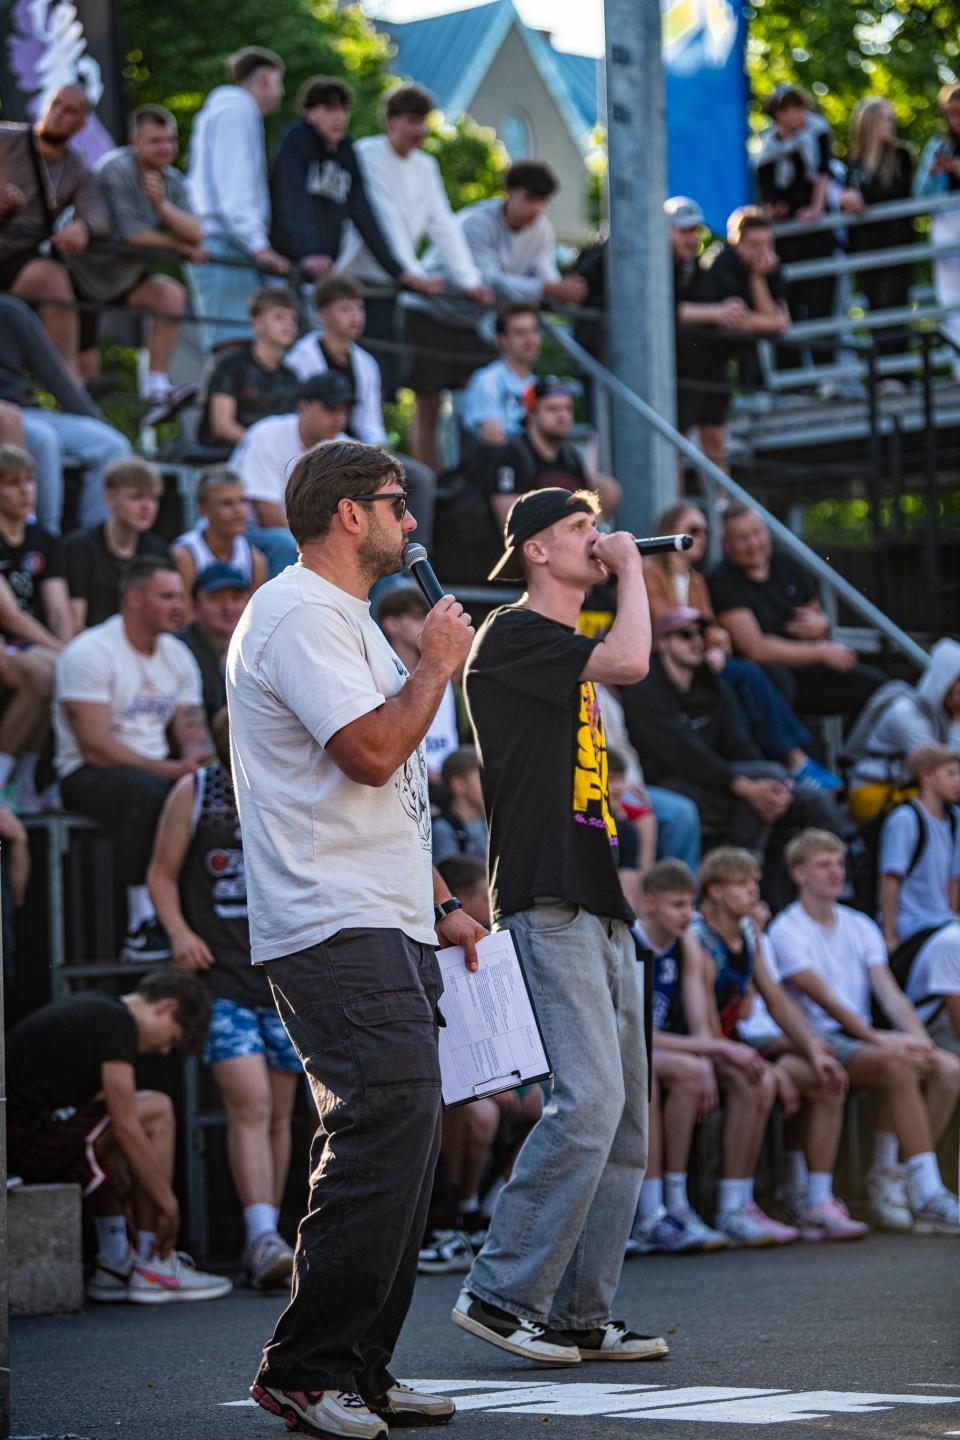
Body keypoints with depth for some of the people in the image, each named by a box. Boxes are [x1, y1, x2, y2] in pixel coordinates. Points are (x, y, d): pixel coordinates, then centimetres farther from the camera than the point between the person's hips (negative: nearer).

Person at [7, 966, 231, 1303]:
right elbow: (125, 1128, -12)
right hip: (26, 1138, -10)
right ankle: (155, 1270, 1)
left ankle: (115, 1264, 24)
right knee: (156, 1111, -3)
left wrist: (125, 1187, 23)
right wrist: (167, 1202, -4)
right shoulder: (117, 1021, -7)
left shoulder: (91, 1007, 22)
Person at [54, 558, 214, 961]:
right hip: (87, 776, -7)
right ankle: (142, 931, -35)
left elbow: (192, 732, 9)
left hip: (159, 771, 7)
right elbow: (95, 746, -19)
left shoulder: (178, 656, 12)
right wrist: (167, 769, -26)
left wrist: (197, 758, -17)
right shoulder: (90, 652, -12)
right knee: (151, 793, -38)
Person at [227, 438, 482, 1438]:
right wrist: (438, 664, -8)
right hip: (338, 935, -11)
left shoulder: (341, 621, 25)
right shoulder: (300, 615, -10)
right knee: (385, 1138, -16)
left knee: (399, 1145, 8)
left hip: (383, 927, 11)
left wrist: (437, 904, 25)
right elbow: (371, 752, -22)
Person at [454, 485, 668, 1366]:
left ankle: (582, 1315, 9)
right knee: (589, 1100, -18)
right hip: (547, 900, -10)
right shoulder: (512, 635, -6)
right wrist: (630, 569, -6)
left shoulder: (567, 649, 23)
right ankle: (501, 1293, -12)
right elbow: (631, 662, -17)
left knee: (624, 1118, 6)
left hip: (599, 901, 10)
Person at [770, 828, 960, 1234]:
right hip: (819, 1040, -7)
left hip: (863, 1038, 7)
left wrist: (917, 1036, -12)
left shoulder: (861, 927, 19)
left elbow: (889, 992, 8)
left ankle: (887, 1177, -16)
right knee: (896, 1066, -33)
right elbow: (823, 999, -14)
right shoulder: (787, 930, -2)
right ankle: (927, 1194, -31)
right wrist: (879, 1039, -25)